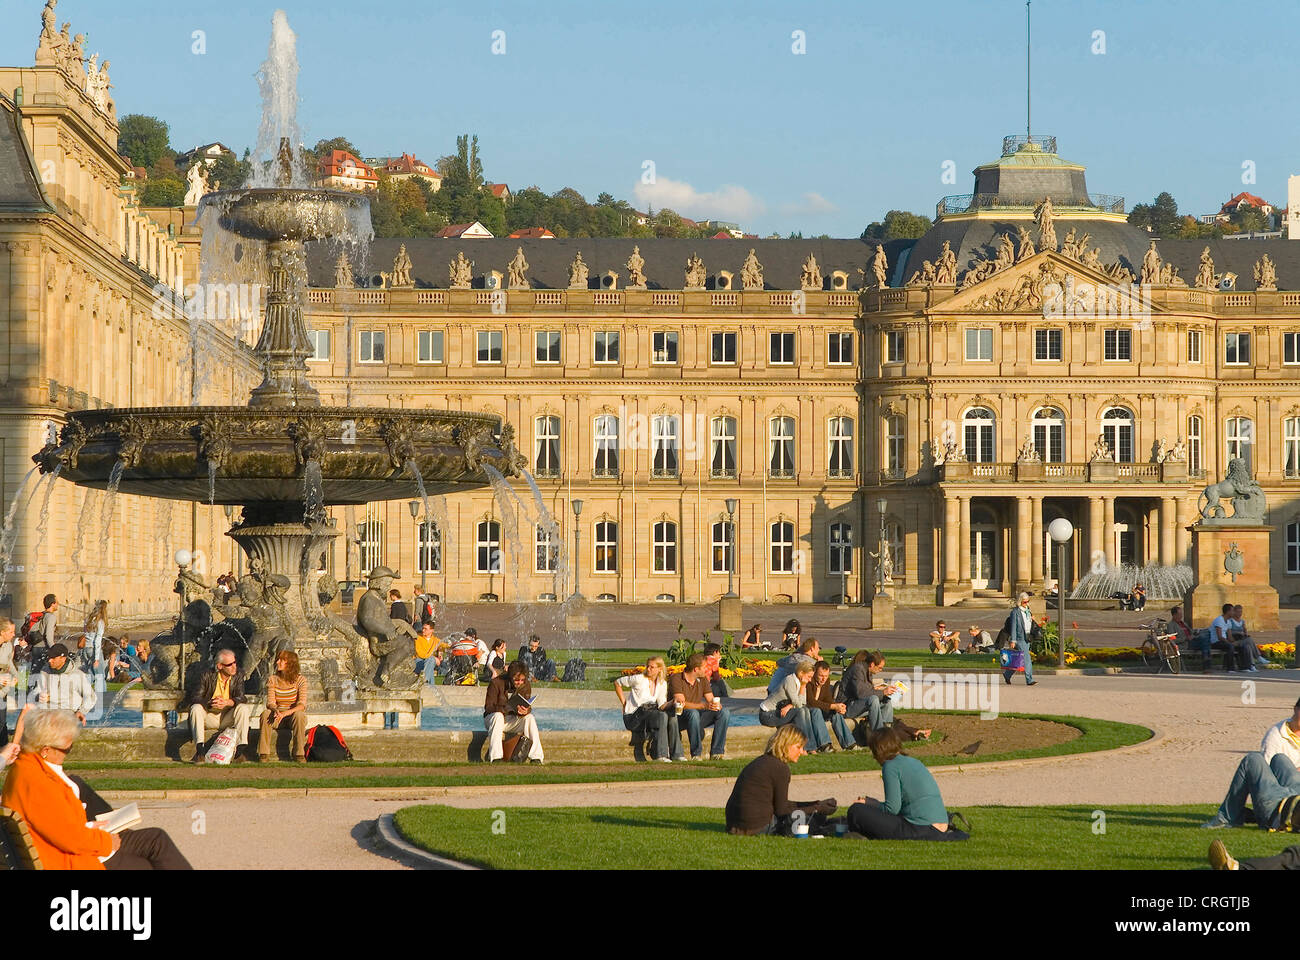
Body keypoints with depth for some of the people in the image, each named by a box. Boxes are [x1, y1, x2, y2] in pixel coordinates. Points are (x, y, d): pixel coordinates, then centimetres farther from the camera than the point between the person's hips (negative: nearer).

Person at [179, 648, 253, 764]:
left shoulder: (237, 677, -2)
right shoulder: (207, 675, -8)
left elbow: (241, 698, -12)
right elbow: (196, 697, -15)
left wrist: (227, 702, -34)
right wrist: (210, 703, -35)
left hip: (227, 718, 1)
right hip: (209, 717, -1)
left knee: (243, 708, -25)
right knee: (196, 708, -30)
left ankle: (241, 749, -31)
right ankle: (199, 750, -39)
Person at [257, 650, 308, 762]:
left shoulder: (300, 679, -7)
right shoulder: (272, 679, 1)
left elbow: (301, 705, -16)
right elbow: (270, 702, -7)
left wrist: (285, 713, -33)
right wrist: (276, 710, -32)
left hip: (293, 714, -2)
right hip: (277, 716, 2)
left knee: (299, 714, -36)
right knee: (265, 713, -30)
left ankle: (299, 753, -27)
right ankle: (263, 753, -28)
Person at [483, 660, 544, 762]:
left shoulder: (526, 686, -4)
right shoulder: (496, 683, -16)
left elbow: (527, 707, -4)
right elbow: (488, 707, -18)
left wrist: (526, 711, -31)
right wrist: (506, 709, -35)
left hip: (513, 721, 3)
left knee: (530, 717, -25)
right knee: (498, 716, -38)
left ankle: (535, 758, -28)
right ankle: (495, 758, -44)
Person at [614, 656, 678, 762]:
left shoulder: (662, 684, 9)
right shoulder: (639, 679, -7)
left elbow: (662, 705, 1)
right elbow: (617, 683, 3)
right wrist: (624, 703, 1)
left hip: (649, 713, 5)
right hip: (633, 716, -5)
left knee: (672, 715, -23)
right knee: (662, 716, -31)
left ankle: (676, 754, -23)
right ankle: (661, 755, -36)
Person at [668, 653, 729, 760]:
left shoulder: (703, 680, 8)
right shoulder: (676, 679, -13)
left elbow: (711, 700, 4)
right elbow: (682, 704, -24)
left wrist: (717, 705, -21)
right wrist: (704, 705, -35)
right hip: (680, 717, -6)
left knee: (724, 712, -13)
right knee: (693, 713, -39)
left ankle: (716, 752, -16)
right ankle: (696, 754, -30)